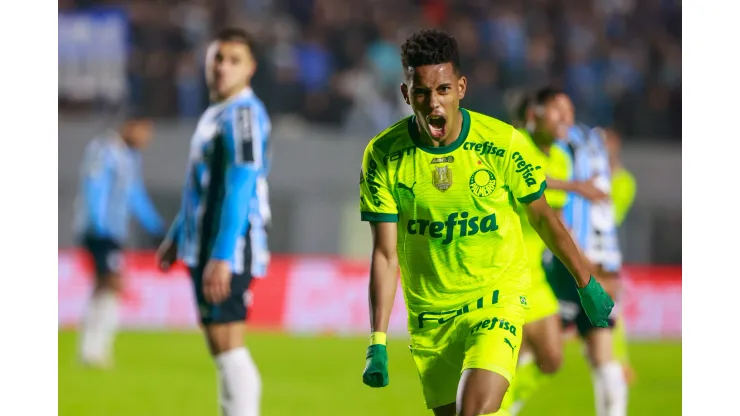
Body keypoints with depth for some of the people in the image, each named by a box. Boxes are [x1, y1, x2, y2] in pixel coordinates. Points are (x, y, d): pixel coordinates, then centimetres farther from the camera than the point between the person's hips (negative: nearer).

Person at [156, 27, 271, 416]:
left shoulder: (244, 114, -13)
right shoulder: (214, 113, 18)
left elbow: (239, 189, -20)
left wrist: (222, 257, -24)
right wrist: (176, 237, 30)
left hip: (227, 252, -10)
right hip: (203, 248, 10)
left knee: (227, 346, -11)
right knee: (221, 349, 11)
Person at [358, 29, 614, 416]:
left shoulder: (501, 142, -12)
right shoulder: (383, 155, -9)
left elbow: (542, 216, 4)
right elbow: (385, 254, -8)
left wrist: (587, 285, 11)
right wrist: (378, 341, -15)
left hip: (498, 298, -2)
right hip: (429, 316, 2)